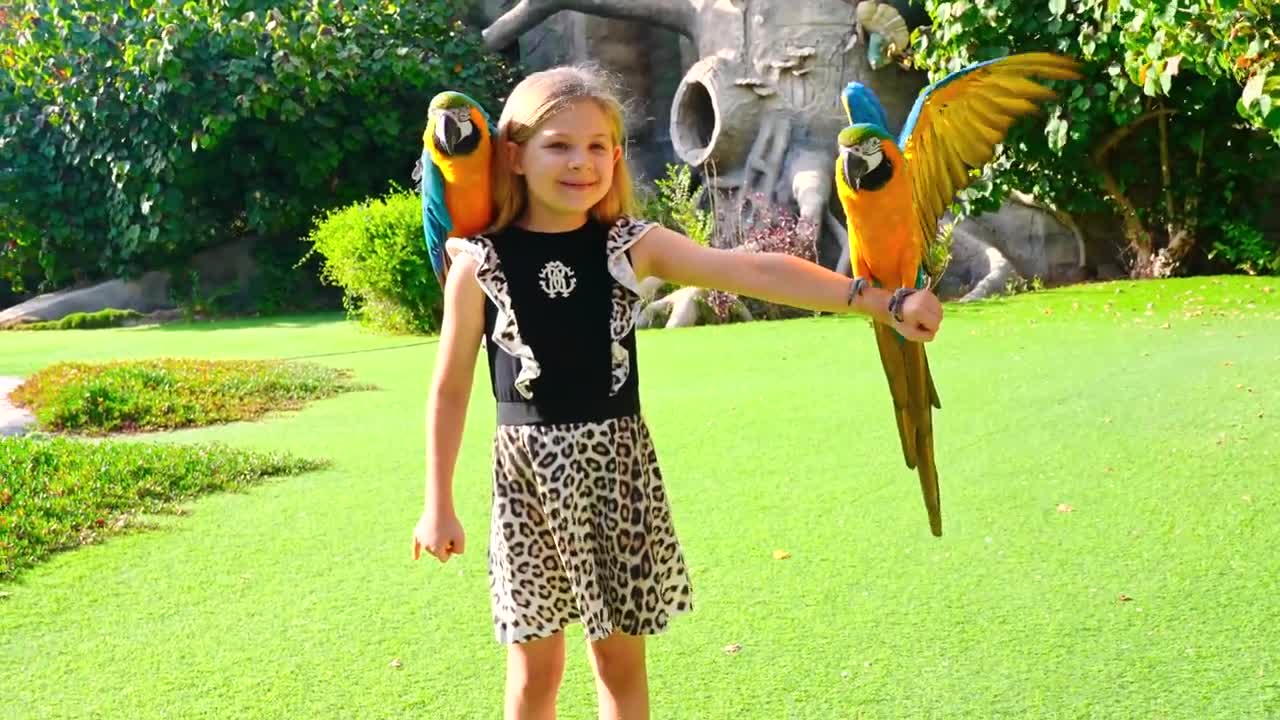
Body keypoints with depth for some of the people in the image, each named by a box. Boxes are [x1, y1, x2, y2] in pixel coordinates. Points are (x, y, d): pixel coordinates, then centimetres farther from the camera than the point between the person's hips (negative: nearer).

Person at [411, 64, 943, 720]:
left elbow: (756, 271, -13)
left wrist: (881, 301, -19)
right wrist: (438, 506, 3)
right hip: (529, 468, -1)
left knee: (621, 660, 12)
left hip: (618, 463, 1)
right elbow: (450, 392, 1)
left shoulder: (633, 247, -4)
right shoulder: (480, 265, -6)